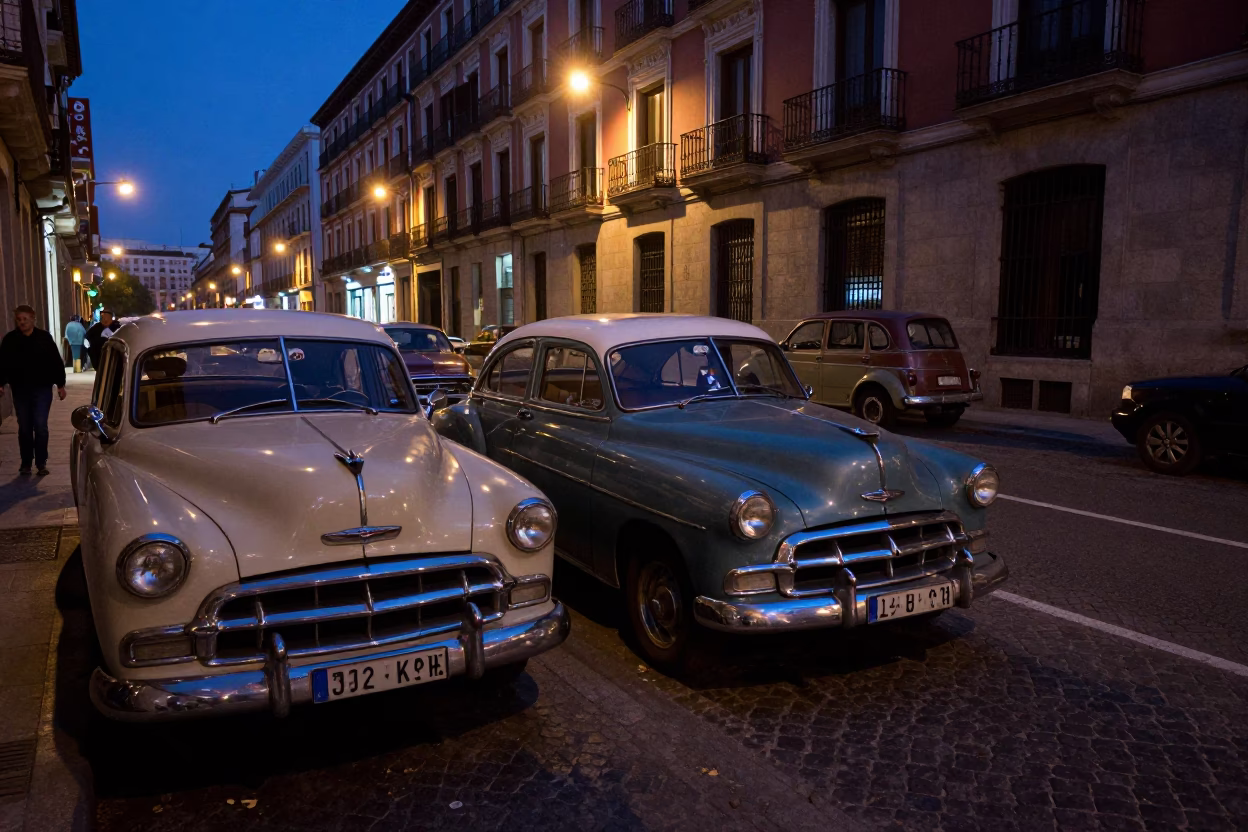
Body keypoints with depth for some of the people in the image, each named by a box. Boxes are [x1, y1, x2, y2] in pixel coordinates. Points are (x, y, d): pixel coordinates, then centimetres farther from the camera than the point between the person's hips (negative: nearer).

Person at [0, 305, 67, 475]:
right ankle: (26, 463, 16)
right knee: (24, 428, 8)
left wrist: (60, 384, 0)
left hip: (42, 389, -2)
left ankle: (41, 462, 6)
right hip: (20, 390, 2)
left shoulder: (45, 337, -1)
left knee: (40, 427, -3)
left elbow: (56, 362, 1)